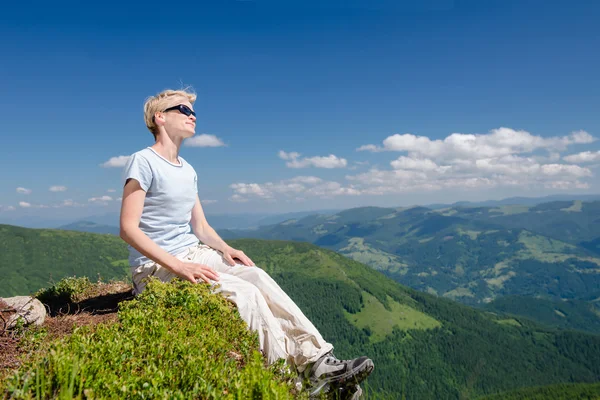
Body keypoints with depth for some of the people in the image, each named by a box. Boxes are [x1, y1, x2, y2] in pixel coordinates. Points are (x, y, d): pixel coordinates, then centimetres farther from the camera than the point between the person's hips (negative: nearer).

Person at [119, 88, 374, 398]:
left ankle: (320, 362, -21)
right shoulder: (143, 162, -9)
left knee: (256, 276, -17)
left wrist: (225, 249, -4)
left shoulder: (188, 171, 15)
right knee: (244, 292, -25)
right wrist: (178, 266, -26)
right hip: (157, 267, -7)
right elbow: (129, 229, -18)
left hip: (195, 254, 7)